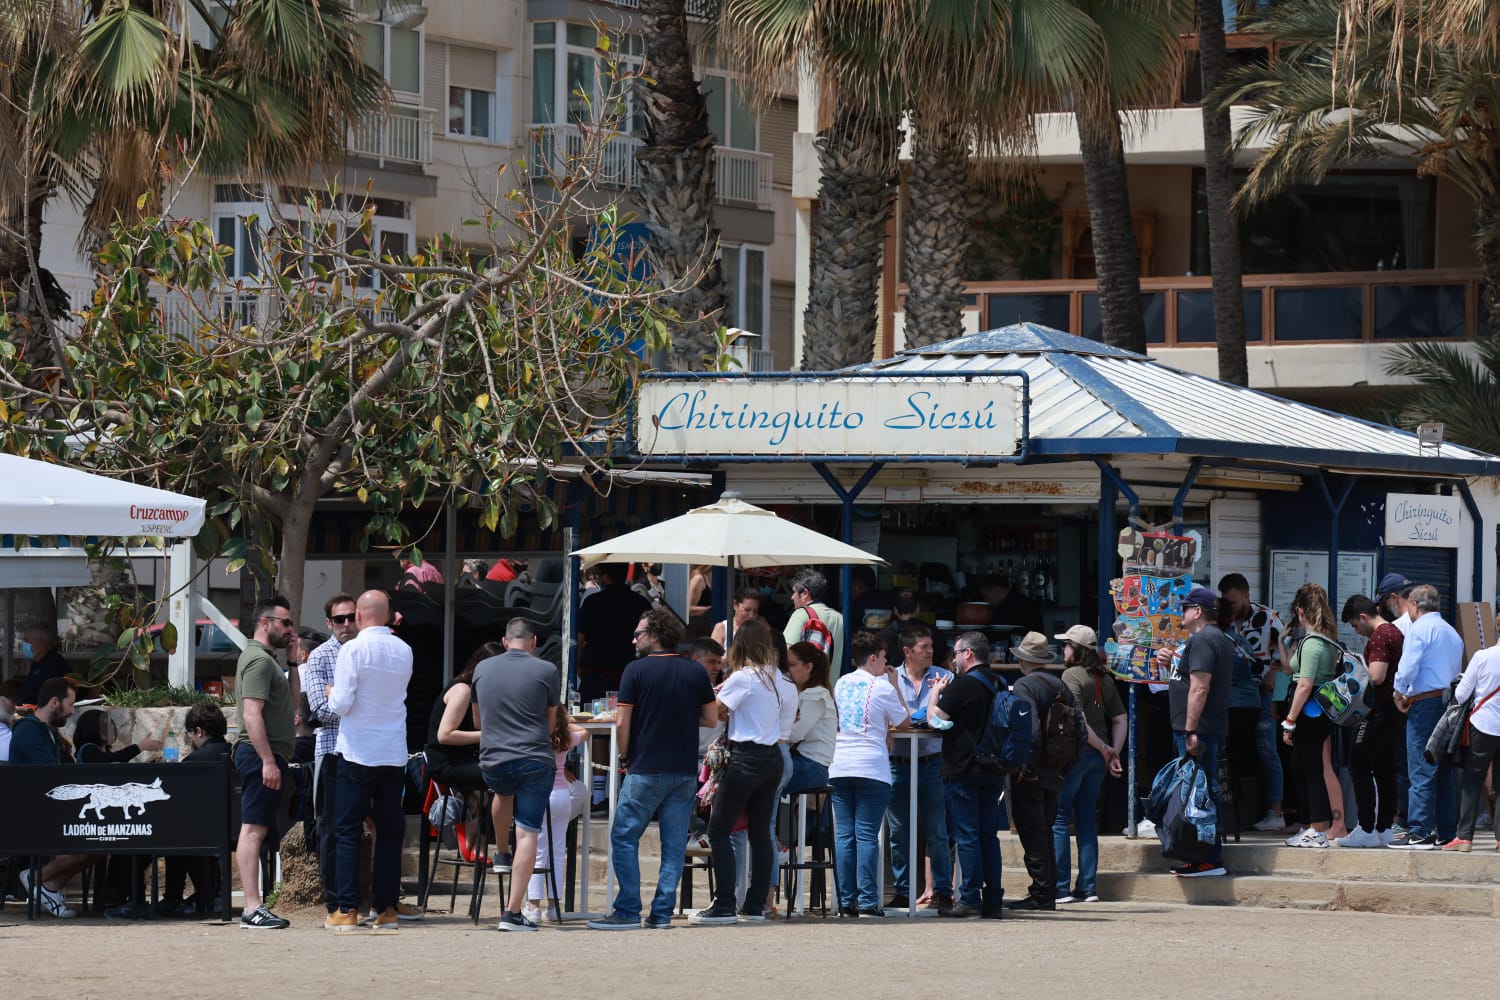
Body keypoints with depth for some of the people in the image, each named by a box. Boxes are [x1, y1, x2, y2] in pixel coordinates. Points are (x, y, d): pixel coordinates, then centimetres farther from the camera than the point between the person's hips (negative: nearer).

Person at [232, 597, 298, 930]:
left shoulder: (266, 659, 22)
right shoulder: (259, 660, -11)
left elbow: (291, 706, 32)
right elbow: (252, 714, -21)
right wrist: (268, 761, -25)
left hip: (265, 756, 11)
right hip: (261, 753, -11)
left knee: (255, 830, 9)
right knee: (253, 829, -13)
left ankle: (254, 908, 10)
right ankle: (253, 909, -18)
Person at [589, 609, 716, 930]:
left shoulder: (637, 670, -7)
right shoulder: (696, 672, 5)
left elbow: (622, 724, -9)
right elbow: (711, 718, 9)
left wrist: (626, 757, 6)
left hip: (646, 771, -4)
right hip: (685, 771, 4)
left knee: (624, 838, 3)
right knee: (673, 844, 7)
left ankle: (627, 912, -2)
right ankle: (662, 913, 5)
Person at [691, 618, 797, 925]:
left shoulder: (742, 678, -11)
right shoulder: (778, 679, 9)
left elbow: (714, 712, -11)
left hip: (746, 758, -7)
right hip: (772, 757, 7)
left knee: (719, 830, -2)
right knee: (760, 832, 10)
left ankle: (724, 905, -8)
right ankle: (756, 905, 11)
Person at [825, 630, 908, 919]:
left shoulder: (841, 684, 12)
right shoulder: (882, 687, -4)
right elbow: (905, 723, 5)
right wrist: (895, 685, 12)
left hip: (839, 767, 5)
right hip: (871, 767, -5)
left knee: (844, 835, 4)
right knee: (867, 836, -5)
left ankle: (846, 902, 2)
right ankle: (867, 903, -8)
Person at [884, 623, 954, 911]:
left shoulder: (943, 678, 6)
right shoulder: (891, 679, 6)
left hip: (932, 764, -1)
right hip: (898, 765, 1)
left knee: (936, 832, -1)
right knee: (899, 833, 5)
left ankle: (942, 891, 5)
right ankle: (901, 891, 13)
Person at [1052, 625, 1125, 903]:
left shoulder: (1072, 676, -11)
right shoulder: (1105, 679, 12)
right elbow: (1121, 719, 12)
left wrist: (1103, 748, -16)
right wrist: (1114, 751, 6)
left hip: (1074, 753, -7)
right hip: (1096, 758, 7)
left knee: (1058, 819, -1)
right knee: (1087, 820, 12)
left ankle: (1060, 888, -5)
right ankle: (1088, 887, 11)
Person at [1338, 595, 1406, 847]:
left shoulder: (1378, 637, -16)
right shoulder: (1395, 632, 15)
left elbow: (1376, 676, -24)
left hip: (1380, 710, -10)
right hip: (1395, 710, 10)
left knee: (1359, 767, -5)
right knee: (1385, 769, 11)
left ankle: (1366, 830, -7)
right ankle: (1384, 828, 12)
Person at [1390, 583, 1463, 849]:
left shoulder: (1420, 629, -6)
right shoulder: (1453, 633, 20)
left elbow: (1408, 668, -15)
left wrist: (1399, 694, 0)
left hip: (1425, 703, -8)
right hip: (1450, 702, 8)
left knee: (1421, 772, -9)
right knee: (1443, 771, 11)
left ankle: (1419, 833, -12)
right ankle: (1445, 831, 11)